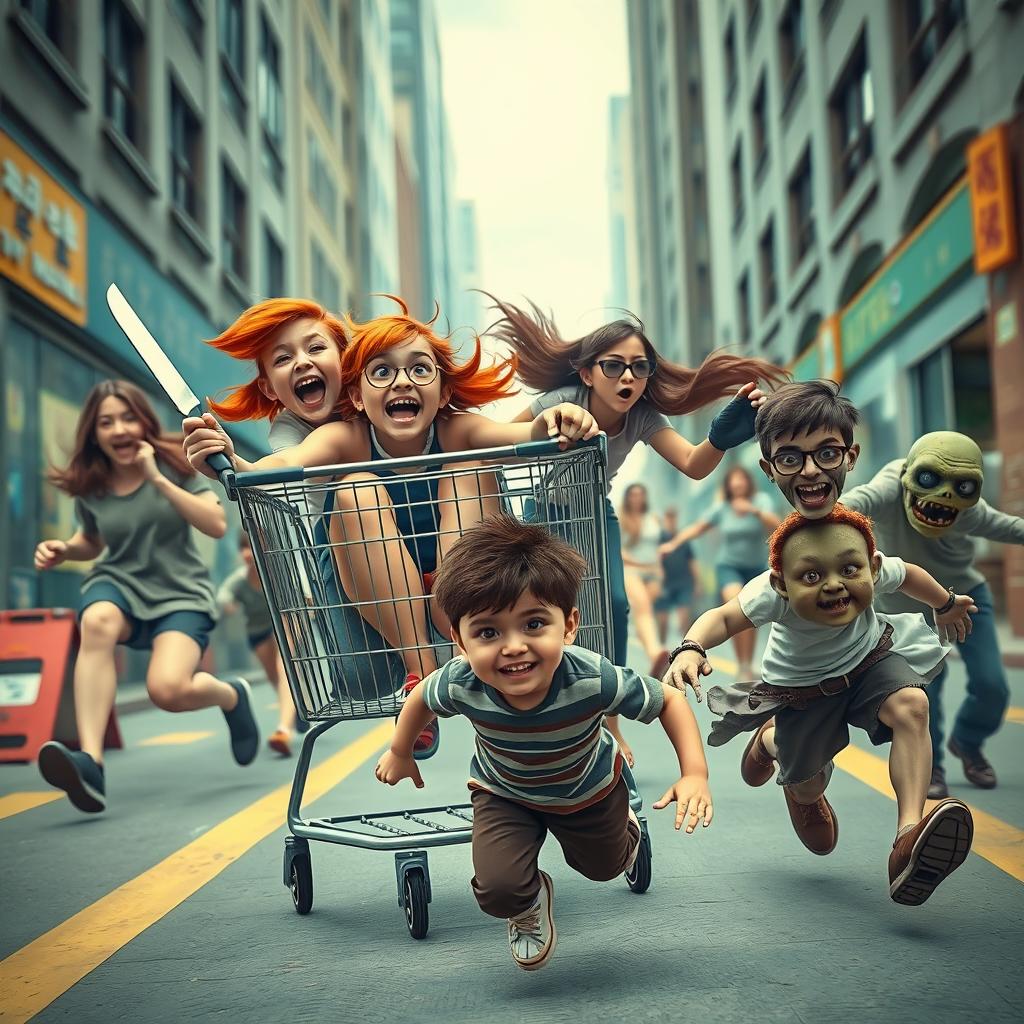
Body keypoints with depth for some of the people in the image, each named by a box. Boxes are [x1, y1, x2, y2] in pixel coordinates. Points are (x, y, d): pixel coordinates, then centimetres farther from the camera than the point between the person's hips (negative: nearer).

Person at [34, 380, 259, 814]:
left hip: (179, 593, -2)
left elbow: (217, 525, -15)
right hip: (119, 583, 2)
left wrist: (158, 479, -21)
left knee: (167, 689, -28)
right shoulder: (89, 486, 3)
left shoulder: (172, 463, -5)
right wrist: (62, 550, -2)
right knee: (97, 621, -37)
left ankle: (233, 695, 10)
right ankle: (90, 761, -43)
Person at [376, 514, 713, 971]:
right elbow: (421, 697, -11)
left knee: (604, 866, 25)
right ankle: (531, 902, 19)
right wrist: (400, 753, 5)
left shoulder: (594, 680, -42)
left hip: (589, 787, 0)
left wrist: (694, 774, -33)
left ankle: (621, 823, 63)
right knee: (497, 890, -20)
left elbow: (670, 700, -23)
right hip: (504, 792, 0)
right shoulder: (460, 685, -38)